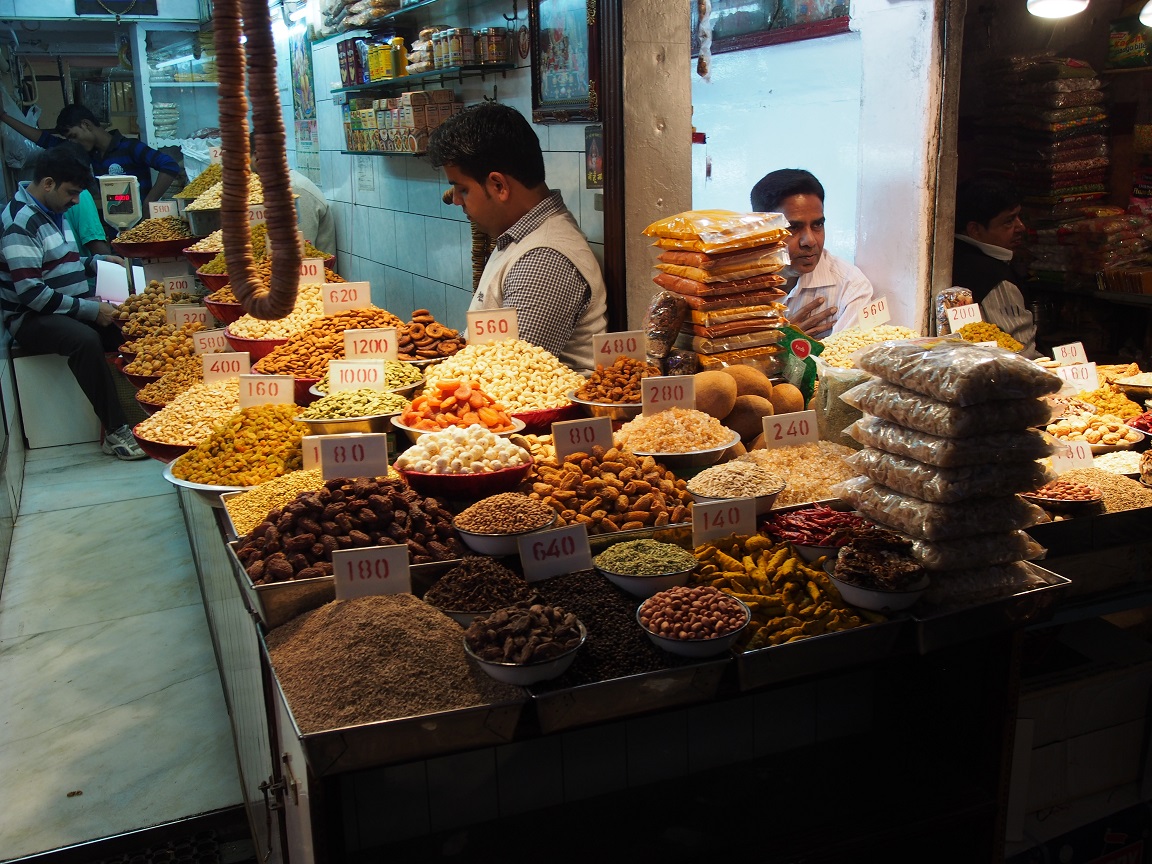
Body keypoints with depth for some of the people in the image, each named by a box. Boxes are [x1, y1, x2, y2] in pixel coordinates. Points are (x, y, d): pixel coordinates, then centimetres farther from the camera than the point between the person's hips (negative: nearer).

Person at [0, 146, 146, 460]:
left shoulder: (53, 212, 14)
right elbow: (30, 292, -23)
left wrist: (98, 261, 13)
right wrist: (91, 310, -22)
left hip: (74, 308, 9)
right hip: (31, 318, -9)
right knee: (86, 339, -37)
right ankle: (115, 431, -31)